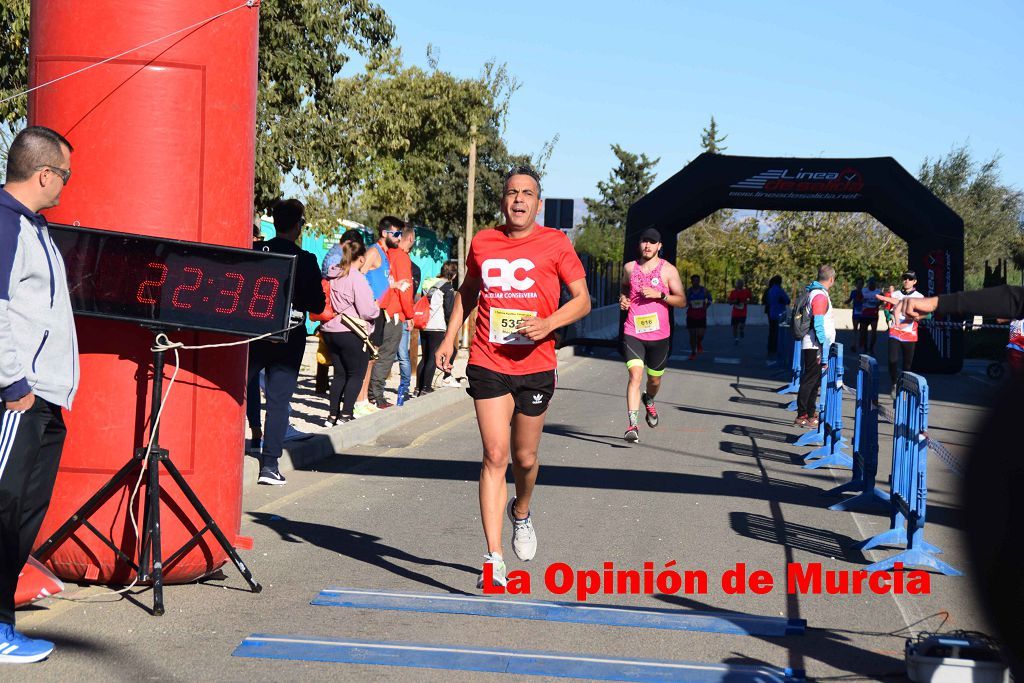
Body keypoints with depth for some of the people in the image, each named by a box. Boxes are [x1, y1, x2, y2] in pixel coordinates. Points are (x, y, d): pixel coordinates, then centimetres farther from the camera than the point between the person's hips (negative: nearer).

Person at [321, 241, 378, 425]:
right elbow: (367, 312, -17)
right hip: (351, 333, -7)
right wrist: (377, 307, 4)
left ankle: (332, 415, 14)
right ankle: (345, 415, 1)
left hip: (330, 331, 7)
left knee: (340, 374, 15)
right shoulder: (357, 278, -16)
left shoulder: (332, 275, 5)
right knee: (356, 374, 6)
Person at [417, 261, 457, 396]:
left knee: (425, 358, 13)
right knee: (433, 358, -3)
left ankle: (419, 387, 13)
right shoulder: (448, 287, -7)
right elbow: (449, 310, -10)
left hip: (424, 326, 7)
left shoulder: (428, 284, 13)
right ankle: (426, 388, -6)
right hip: (438, 327, -7)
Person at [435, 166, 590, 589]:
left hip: (535, 367, 0)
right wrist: (449, 338, 15)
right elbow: (467, 292, 23)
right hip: (488, 365, 1)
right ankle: (493, 560, -9)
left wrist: (547, 323, -18)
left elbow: (582, 300, -1)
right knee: (495, 456, -8)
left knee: (525, 458, 10)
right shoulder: (482, 243, 6)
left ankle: (521, 513, 45)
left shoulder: (555, 244, -2)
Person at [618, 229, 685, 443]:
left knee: (654, 379, 16)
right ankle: (633, 425, -24)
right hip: (633, 332, 0)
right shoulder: (629, 268, 7)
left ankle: (649, 401, 52)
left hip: (659, 334, 0)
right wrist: (622, 298, 6)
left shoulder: (668, 270, -1)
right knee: (635, 374, -19)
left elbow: (681, 301, -1)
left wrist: (659, 295, -16)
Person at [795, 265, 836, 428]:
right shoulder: (820, 295, -16)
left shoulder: (812, 292, 15)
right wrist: (824, 352, -20)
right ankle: (801, 417, -5)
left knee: (814, 381, 15)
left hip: (812, 347, 10)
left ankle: (810, 415, 22)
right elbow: (818, 325, -21)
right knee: (810, 380, -7)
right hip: (815, 347, -10)